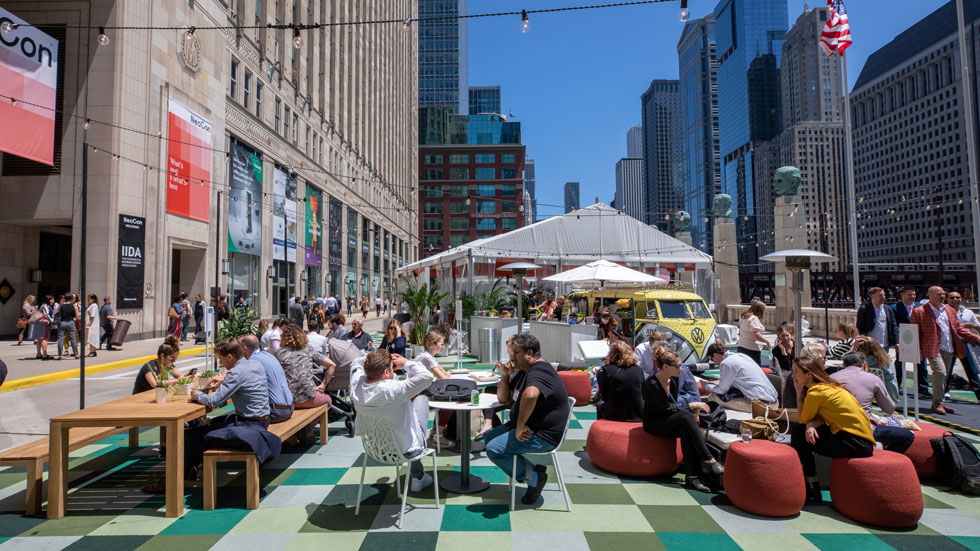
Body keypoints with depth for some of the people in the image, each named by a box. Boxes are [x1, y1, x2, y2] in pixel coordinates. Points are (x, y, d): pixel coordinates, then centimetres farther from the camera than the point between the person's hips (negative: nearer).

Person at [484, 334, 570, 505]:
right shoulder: (523, 370, 13)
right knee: (489, 437, 14)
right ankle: (526, 467, 5)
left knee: (494, 449, -20)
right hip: (525, 425, 11)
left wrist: (520, 426, -36)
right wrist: (505, 375, 2)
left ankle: (534, 478, -2)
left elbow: (530, 395, -46)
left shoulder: (539, 372, -22)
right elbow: (503, 398, 17)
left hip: (542, 436, -11)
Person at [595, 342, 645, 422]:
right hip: (637, 416, 2)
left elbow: (604, 397, -1)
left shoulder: (607, 369, -8)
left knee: (599, 404, 28)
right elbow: (643, 395, 9)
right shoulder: (638, 370, 0)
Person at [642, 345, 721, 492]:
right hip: (653, 423, -6)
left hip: (668, 422, 6)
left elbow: (674, 404, 12)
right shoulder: (652, 383, -19)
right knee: (686, 416, -30)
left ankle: (692, 476, -31)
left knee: (685, 430, -29)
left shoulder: (672, 381, 4)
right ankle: (708, 459, -29)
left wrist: (691, 408, -8)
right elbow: (667, 408, -20)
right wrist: (691, 406, -15)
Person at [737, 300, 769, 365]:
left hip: (741, 347, 9)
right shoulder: (754, 319, -16)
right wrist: (767, 342, -8)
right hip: (752, 350, -9)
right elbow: (756, 335, -22)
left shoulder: (743, 317, 11)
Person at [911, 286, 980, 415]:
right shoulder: (919, 312, -5)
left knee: (943, 376, 10)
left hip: (949, 349, 7)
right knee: (940, 372, -18)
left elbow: (959, 329, 21)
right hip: (933, 349, -7)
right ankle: (937, 403, -7)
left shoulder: (950, 310, 16)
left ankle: (937, 403, 20)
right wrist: (918, 352, -11)